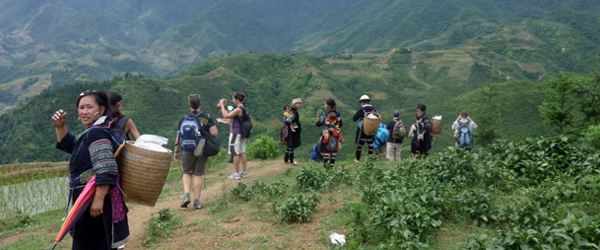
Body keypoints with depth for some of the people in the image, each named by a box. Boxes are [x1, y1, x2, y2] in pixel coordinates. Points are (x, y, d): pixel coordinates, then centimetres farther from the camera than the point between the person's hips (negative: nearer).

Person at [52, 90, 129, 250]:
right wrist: (60, 127, 10)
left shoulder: (96, 133, -18)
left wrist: (98, 200, -29)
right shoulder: (91, 132, 14)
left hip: (95, 202, -10)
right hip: (88, 200, 10)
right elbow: (70, 145, 27)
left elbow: (106, 170, -27)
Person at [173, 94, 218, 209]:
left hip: (188, 150, 0)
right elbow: (215, 133, -9)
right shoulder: (207, 117, -1)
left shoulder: (184, 119, 0)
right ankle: (197, 201, 7)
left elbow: (178, 137, 1)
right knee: (198, 174, 7)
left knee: (186, 172, 15)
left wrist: (176, 151, 11)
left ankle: (186, 194, -4)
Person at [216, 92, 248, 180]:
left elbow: (226, 116, -18)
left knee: (235, 153, -1)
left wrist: (222, 105, -10)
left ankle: (237, 173, 5)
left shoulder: (238, 109, -20)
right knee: (242, 152, 12)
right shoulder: (242, 108, 9)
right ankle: (244, 172, 18)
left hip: (235, 133, -9)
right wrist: (226, 107, 14)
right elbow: (231, 116, 17)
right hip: (242, 133, 9)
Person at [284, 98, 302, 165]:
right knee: (291, 146, -2)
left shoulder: (294, 111, 12)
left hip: (295, 132, 10)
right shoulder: (293, 112, -18)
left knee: (289, 145, 15)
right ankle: (291, 161, 4)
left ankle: (286, 159, 24)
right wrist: (292, 128, -24)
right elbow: (288, 121, -26)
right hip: (293, 132, -10)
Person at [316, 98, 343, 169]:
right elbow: (340, 125, 7)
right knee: (334, 151, 13)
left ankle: (326, 166, 4)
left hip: (326, 136, -4)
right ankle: (331, 165, 18)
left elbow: (318, 124, -13)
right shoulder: (338, 114, 0)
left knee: (326, 151, 3)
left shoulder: (325, 115, -14)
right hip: (335, 136, 4)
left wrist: (318, 116, -1)